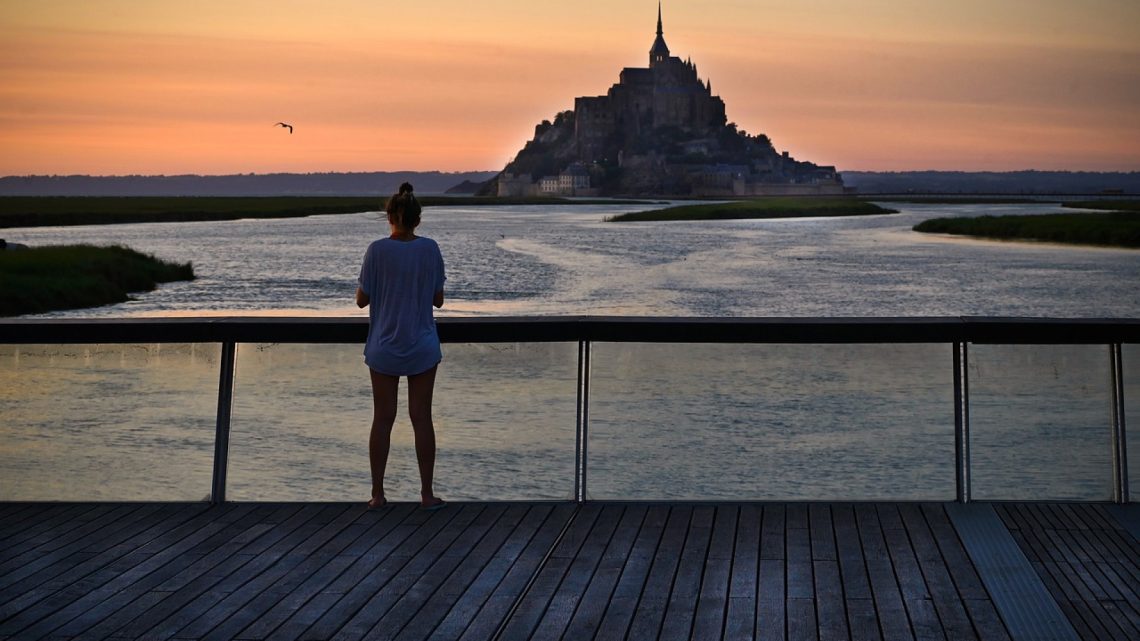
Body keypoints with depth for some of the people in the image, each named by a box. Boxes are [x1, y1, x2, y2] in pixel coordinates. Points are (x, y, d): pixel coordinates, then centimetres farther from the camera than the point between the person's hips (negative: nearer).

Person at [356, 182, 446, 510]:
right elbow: (438, 299, 2)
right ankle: (427, 493, 8)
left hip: (384, 346, -1)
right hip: (422, 346, 1)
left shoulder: (378, 250, -10)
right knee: (421, 417, 6)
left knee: (383, 419, 7)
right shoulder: (430, 249, -5)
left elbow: (361, 299, -5)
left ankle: (378, 493, 10)